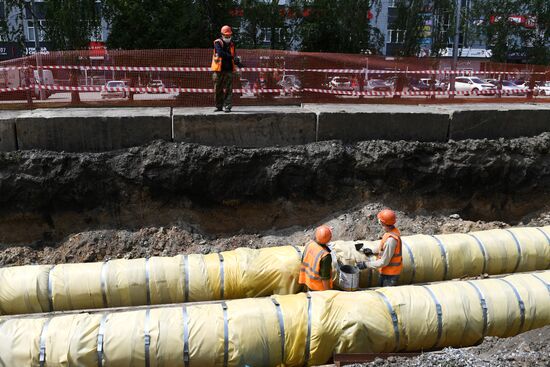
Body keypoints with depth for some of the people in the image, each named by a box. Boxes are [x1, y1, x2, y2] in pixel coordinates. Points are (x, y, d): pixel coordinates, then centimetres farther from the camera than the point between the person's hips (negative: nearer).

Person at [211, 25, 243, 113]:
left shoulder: (232, 44, 13)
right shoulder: (218, 43, -2)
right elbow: (220, 53, -20)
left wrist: (237, 62, 0)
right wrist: (232, 57, -28)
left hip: (229, 70, 3)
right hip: (219, 69, -3)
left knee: (228, 89, -5)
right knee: (218, 90, 5)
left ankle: (227, 106, -4)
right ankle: (218, 106, 15)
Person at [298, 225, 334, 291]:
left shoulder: (309, 245, -15)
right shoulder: (325, 256, -35)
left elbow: (303, 263, -1)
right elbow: (325, 277, -26)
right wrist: (327, 290, -11)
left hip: (309, 280, 6)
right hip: (320, 286, -6)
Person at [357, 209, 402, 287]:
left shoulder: (390, 240, -32)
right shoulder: (393, 230, -3)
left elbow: (384, 262, -25)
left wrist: (366, 264, -19)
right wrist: (373, 252, 11)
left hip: (390, 274, -9)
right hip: (386, 271, 9)